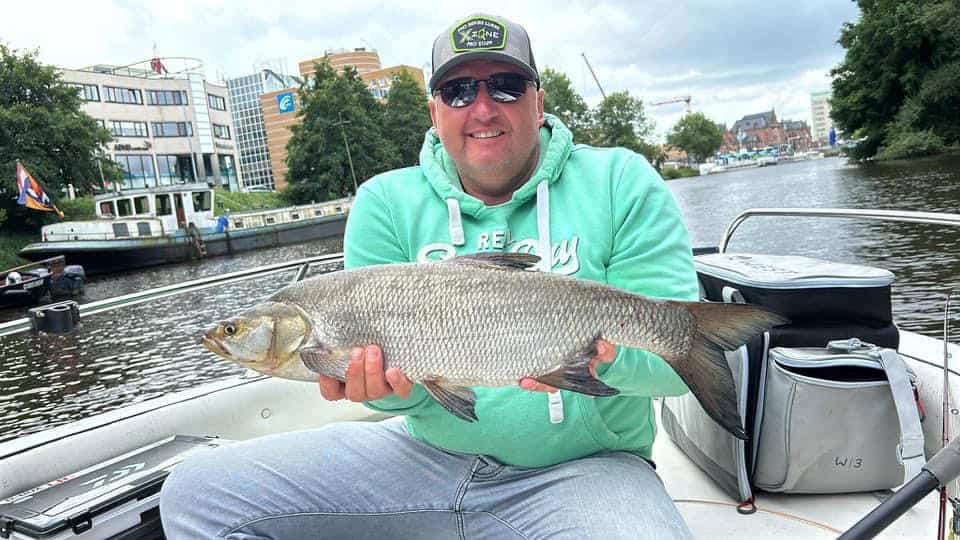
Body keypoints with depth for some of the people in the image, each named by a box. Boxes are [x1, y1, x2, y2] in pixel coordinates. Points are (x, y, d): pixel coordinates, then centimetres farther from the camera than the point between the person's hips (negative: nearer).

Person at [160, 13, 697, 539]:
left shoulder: (621, 183, -3)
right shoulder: (387, 203, 2)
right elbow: (378, 350, -1)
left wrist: (606, 356, -27)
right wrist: (392, 385, -24)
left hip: (580, 468, -2)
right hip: (426, 454, 3)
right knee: (196, 494, -7)